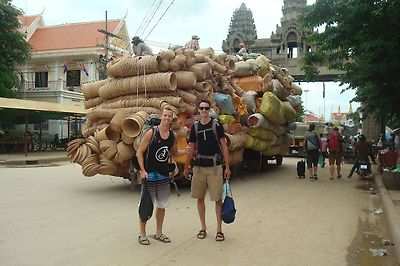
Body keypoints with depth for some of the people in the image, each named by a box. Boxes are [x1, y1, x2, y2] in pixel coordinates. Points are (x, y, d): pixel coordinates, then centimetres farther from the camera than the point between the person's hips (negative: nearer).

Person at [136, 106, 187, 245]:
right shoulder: (151, 132, -11)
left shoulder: (173, 136, 4)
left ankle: (158, 233, 28)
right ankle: (142, 234, 17)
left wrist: (185, 152, 0)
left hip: (163, 174, 5)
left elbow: (174, 153, 19)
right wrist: (142, 170, -16)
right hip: (149, 174, -5)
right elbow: (139, 152, -8)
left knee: (162, 205, 13)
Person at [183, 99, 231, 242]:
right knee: (200, 198, 8)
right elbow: (192, 148, 14)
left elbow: (224, 146, -1)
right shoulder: (195, 127, 7)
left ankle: (219, 229, 10)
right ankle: (203, 228, 22)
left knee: (217, 198, -2)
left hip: (214, 167, -3)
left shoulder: (217, 125, -2)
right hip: (199, 166, 3)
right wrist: (186, 166, 12)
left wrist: (227, 167, -5)